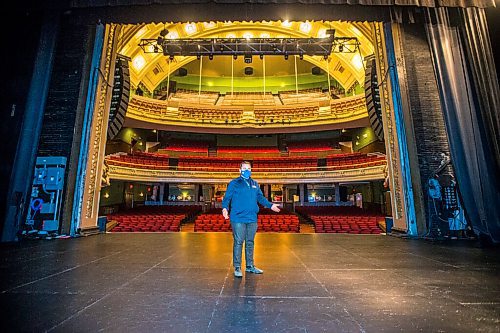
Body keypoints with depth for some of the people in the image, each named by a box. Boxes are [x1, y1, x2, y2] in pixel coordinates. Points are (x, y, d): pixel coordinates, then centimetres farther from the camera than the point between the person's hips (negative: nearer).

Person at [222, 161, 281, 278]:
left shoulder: (255, 184, 14)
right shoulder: (234, 183, -1)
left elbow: (260, 197, 21)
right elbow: (227, 198, -6)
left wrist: (270, 205, 14)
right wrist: (225, 208, -23)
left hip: (252, 219, 5)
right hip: (238, 219, -5)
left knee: (250, 243, 14)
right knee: (238, 243, 1)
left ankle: (250, 266, 28)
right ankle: (237, 268, 14)